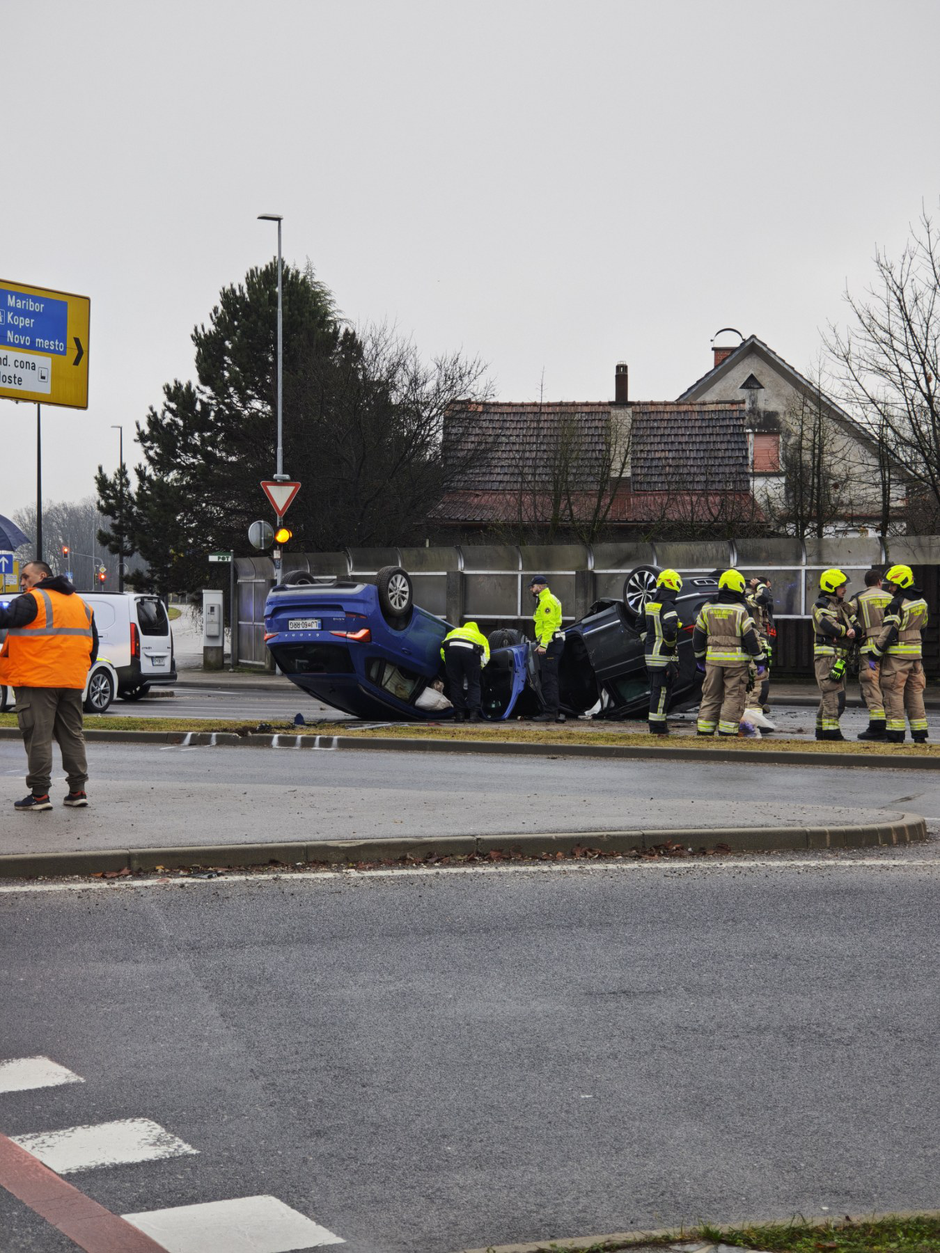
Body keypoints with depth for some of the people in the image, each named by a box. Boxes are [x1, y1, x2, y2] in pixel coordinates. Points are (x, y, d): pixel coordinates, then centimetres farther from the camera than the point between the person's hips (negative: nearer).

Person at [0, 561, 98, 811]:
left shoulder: (32, 600, -8)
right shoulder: (79, 602, 17)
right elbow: (92, 643, 20)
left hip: (37, 680, -7)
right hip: (72, 682, 7)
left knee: (38, 736, -4)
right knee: (72, 735, 12)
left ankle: (40, 794, -5)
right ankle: (77, 790, 12)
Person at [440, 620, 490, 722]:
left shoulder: (453, 632, 40)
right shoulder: (481, 637, 36)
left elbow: (442, 651, 25)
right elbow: (485, 657, 19)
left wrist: (448, 666, 32)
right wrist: (477, 670, 30)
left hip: (451, 648, 1)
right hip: (471, 650, -1)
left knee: (455, 684, 12)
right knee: (474, 685, 11)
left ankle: (459, 714, 10)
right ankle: (474, 713, 0)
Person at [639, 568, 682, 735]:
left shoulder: (649, 605, 11)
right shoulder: (668, 607, -17)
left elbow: (641, 626, 22)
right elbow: (669, 630, -28)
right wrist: (671, 645, -10)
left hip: (650, 653, 9)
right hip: (664, 656, -9)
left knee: (655, 690, 15)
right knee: (661, 691, -4)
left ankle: (655, 725, 21)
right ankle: (657, 727, -3)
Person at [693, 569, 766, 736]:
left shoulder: (707, 608, 6)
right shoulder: (740, 610, -9)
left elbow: (698, 636, 11)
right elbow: (751, 638, -8)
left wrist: (700, 659, 23)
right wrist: (760, 662, -2)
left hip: (713, 660, 4)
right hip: (735, 660, -4)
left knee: (710, 696, 13)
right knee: (733, 697, 1)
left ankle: (704, 731, 12)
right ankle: (726, 733, -4)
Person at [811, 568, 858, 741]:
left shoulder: (842, 606, 21)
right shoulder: (821, 605, -7)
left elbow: (855, 623, 12)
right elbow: (829, 626, -22)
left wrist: (854, 630, -11)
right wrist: (847, 631, -9)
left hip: (839, 657, 9)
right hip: (827, 654, -9)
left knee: (829, 695, 12)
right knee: (833, 694, -13)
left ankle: (821, 729, 18)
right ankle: (831, 731, -15)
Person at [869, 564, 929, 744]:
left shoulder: (897, 604, -15)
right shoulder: (921, 602, 11)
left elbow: (888, 633, -18)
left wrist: (874, 656, -12)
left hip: (896, 654, -7)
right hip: (916, 654, 7)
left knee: (894, 692, -2)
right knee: (915, 692, 11)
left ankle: (895, 733, -4)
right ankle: (920, 733, 10)